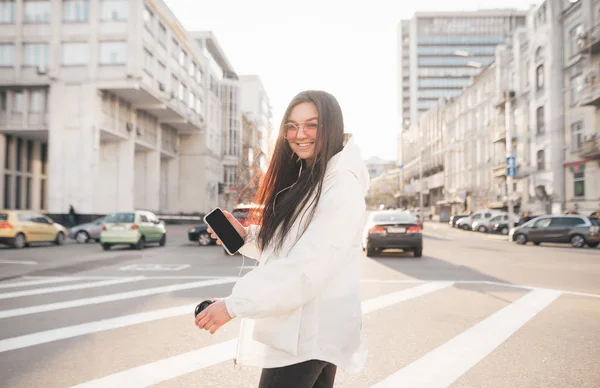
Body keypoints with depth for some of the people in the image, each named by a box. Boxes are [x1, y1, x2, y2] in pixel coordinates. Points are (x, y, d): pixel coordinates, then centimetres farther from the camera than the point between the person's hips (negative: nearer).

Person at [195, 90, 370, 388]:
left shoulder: (342, 187, -18)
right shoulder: (303, 181, 12)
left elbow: (308, 267, -25)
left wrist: (234, 305, -22)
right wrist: (246, 236, -2)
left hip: (307, 334, -9)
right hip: (300, 329, 9)